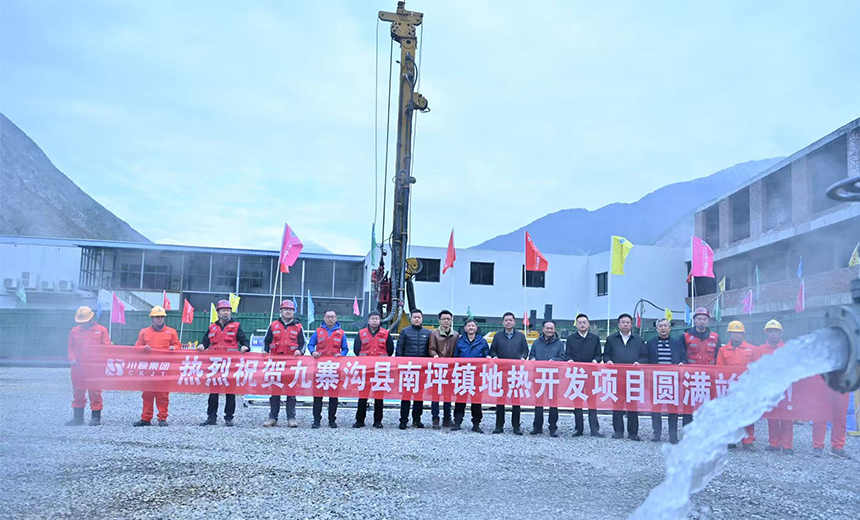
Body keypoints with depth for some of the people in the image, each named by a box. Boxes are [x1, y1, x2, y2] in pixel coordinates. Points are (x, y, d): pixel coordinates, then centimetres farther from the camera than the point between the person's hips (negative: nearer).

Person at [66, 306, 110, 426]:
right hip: (77, 366, 3)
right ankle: (78, 417, 16)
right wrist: (72, 358, -2)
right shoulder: (74, 331, 12)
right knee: (77, 392, 7)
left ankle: (96, 417, 6)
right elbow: (71, 347, 15)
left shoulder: (101, 330, 4)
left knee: (95, 391, -1)